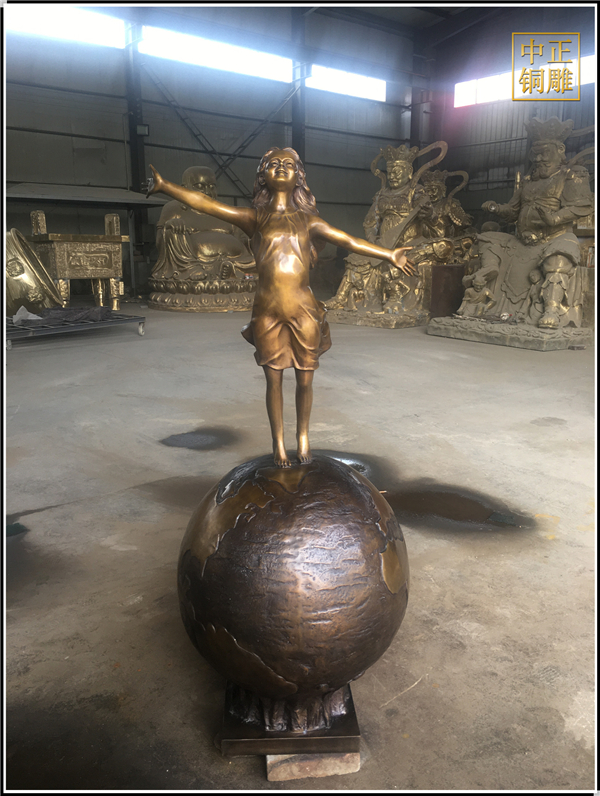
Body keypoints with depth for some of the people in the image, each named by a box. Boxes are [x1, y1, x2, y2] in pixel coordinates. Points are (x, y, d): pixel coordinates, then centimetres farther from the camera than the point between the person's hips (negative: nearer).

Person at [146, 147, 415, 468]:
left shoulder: (308, 220, 12)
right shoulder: (254, 217, 8)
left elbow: (349, 241, 10)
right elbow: (202, 202, 3)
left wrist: (389, 255, 7)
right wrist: (165, 186, -5)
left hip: (304, 310, 1)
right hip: (268, 311, -1)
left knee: (304, 380, 6)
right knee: (274, 379, 6)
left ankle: (303, 436, 29)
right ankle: (278, 443, 24)